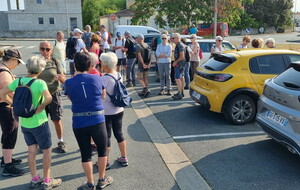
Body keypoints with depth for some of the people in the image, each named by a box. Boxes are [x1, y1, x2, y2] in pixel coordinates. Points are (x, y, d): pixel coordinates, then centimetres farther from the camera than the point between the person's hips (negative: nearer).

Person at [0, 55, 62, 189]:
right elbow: (48, 98, -36)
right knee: (47, 150, 9)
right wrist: (40, 108, -19)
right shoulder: (39, 83, -20)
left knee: (32, 150, 17)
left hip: (24, 122, 6)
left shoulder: (18, 81, -2)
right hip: (39, 122, -6)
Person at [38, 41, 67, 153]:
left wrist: (59, 77, -26)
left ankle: (60, 142, 23)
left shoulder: (55, 62, -3)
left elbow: (64, 79, -5)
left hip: (54, 94, -1)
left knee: (57, 120, 4)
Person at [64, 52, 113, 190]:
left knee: (85, 154, 14)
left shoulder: (69, 83, -4)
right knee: (102, 150, 19)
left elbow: (71, 98, 7)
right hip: (97, 121, 0)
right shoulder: (97, 78, -4)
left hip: (79, 123, 1)